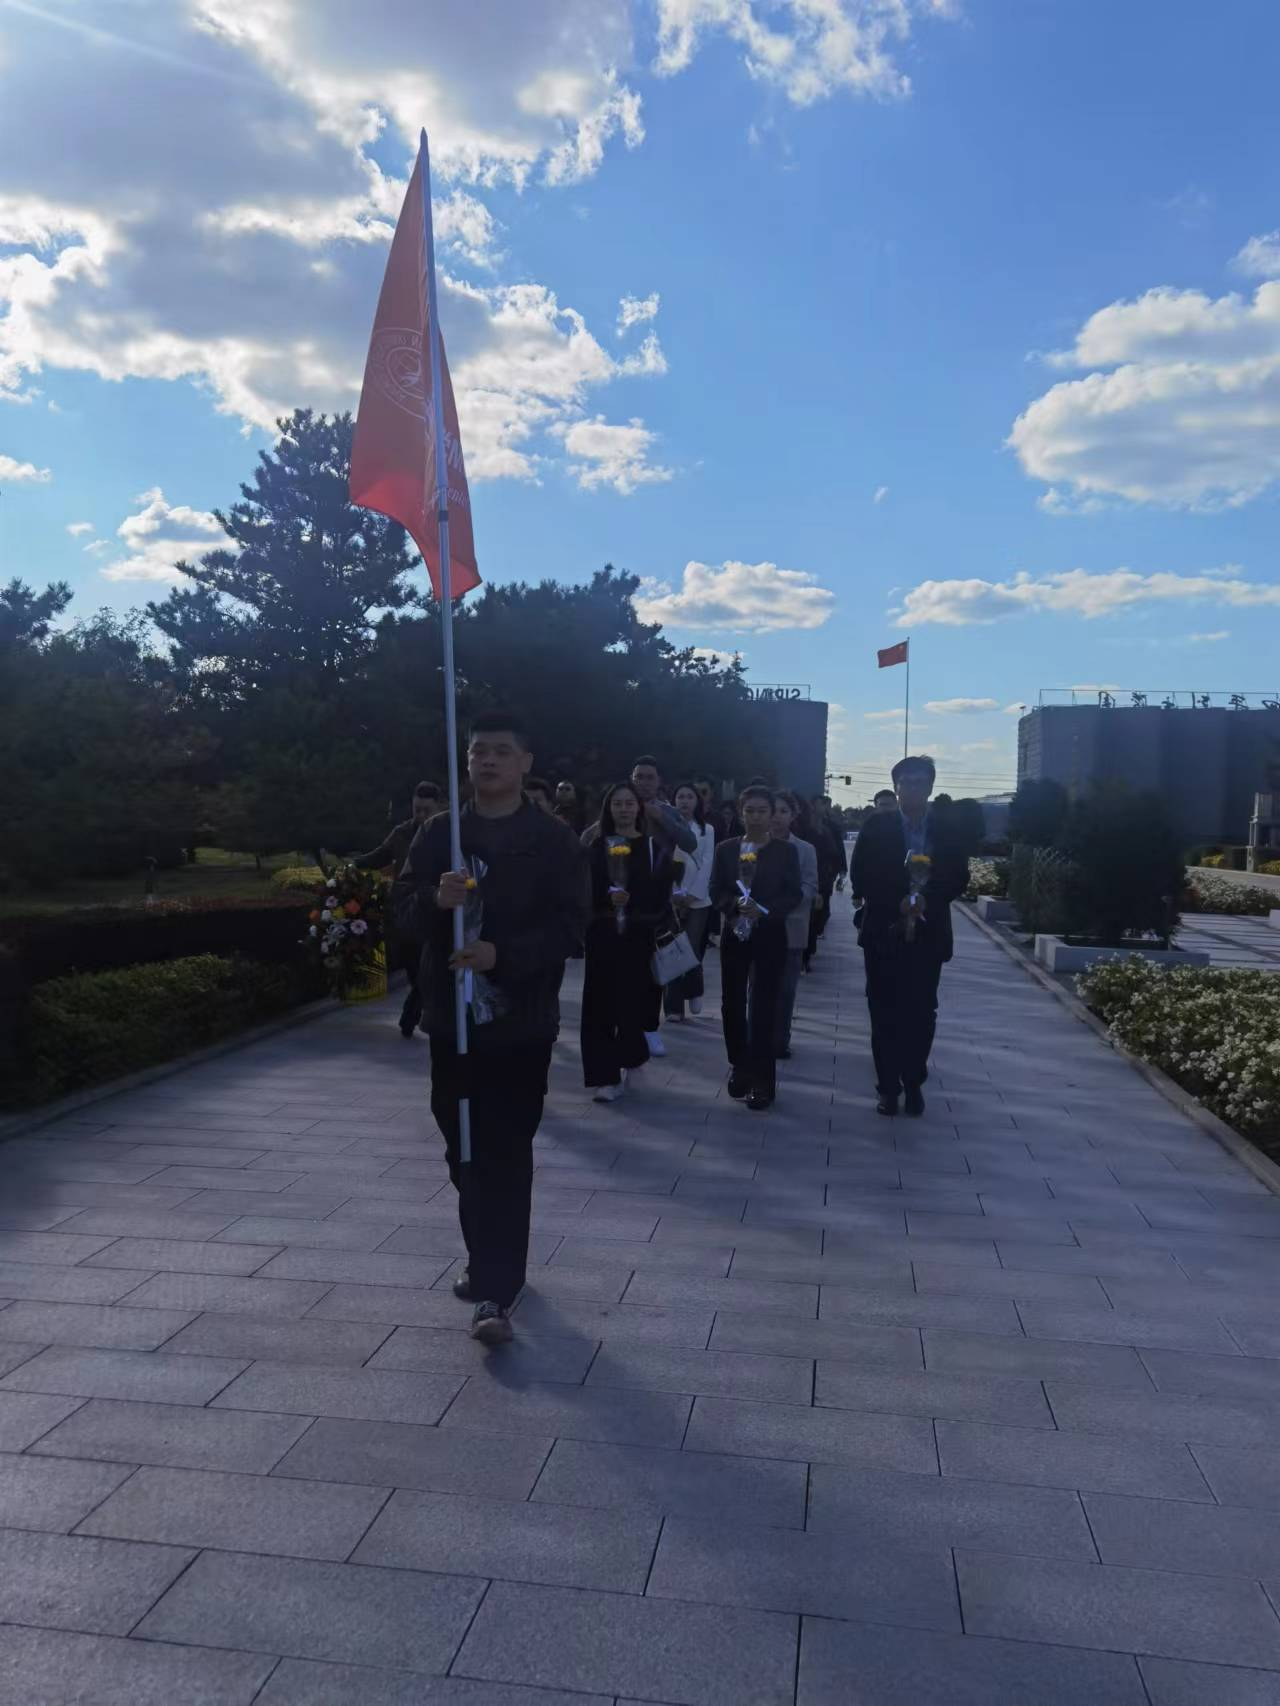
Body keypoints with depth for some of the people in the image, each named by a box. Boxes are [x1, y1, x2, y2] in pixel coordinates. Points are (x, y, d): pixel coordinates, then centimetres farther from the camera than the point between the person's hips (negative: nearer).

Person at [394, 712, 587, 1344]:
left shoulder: (552, 840, -4)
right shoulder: (438, 833, 6)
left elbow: (570, 927, -9)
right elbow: (404, 908, 3)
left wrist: (503, 954, -23)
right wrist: (437, 899, -20)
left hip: (521, 1020, -4)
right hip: (452, 1016, 4)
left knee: (505, 1155, -3)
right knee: (465, 1151, 15)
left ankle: (494, 1294, 1)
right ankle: (487, 1262, 35)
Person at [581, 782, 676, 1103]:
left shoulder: (654, 847, 4)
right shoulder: (596, 847, 4)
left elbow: (661, 895, 4)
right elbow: (585, 891, -3)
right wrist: (608, 898, -20)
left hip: (639, 936, 0)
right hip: (602, 935, 0)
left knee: (633, 999, 3)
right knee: (601, 1003, -3)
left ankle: (628, 1057, 27)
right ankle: (605, 1074, 1)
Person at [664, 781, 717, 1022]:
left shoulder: (707, 830, 8)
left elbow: (707, 864, 1)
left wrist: (692, 894, -9)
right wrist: (675, 894, -9)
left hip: (698, 899, 1)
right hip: (670, 898, 0)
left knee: (692, 950, -7)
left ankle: (694, 992, 19)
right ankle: (674, 1006, 2)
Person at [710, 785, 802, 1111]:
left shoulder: (785, 852, 0)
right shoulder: (725, 849, 5)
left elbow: (794, 896, -4)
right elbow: (716, 892, 2)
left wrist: (764, 910, -20)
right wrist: (738, 903, -18)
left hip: (769, 937, -2)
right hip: (734, 935, 3)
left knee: (763, 1006, -2)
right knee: (732, 1003, 7)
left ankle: (762, 1080, 5)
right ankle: (739, 1068, 25)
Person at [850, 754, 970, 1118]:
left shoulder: (947, 826, 1)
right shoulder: (876, 826, -2)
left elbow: (959, 878, -1)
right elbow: (861, 880, 0)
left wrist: (926, 898, -18)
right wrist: (897, 902, -10)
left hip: (928, 934, 1)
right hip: (884, 933, 0)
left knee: (921, 1013, 5)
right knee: (884, 1014, 3)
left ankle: (914, 1083, 22)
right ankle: (889, 1087, 13)